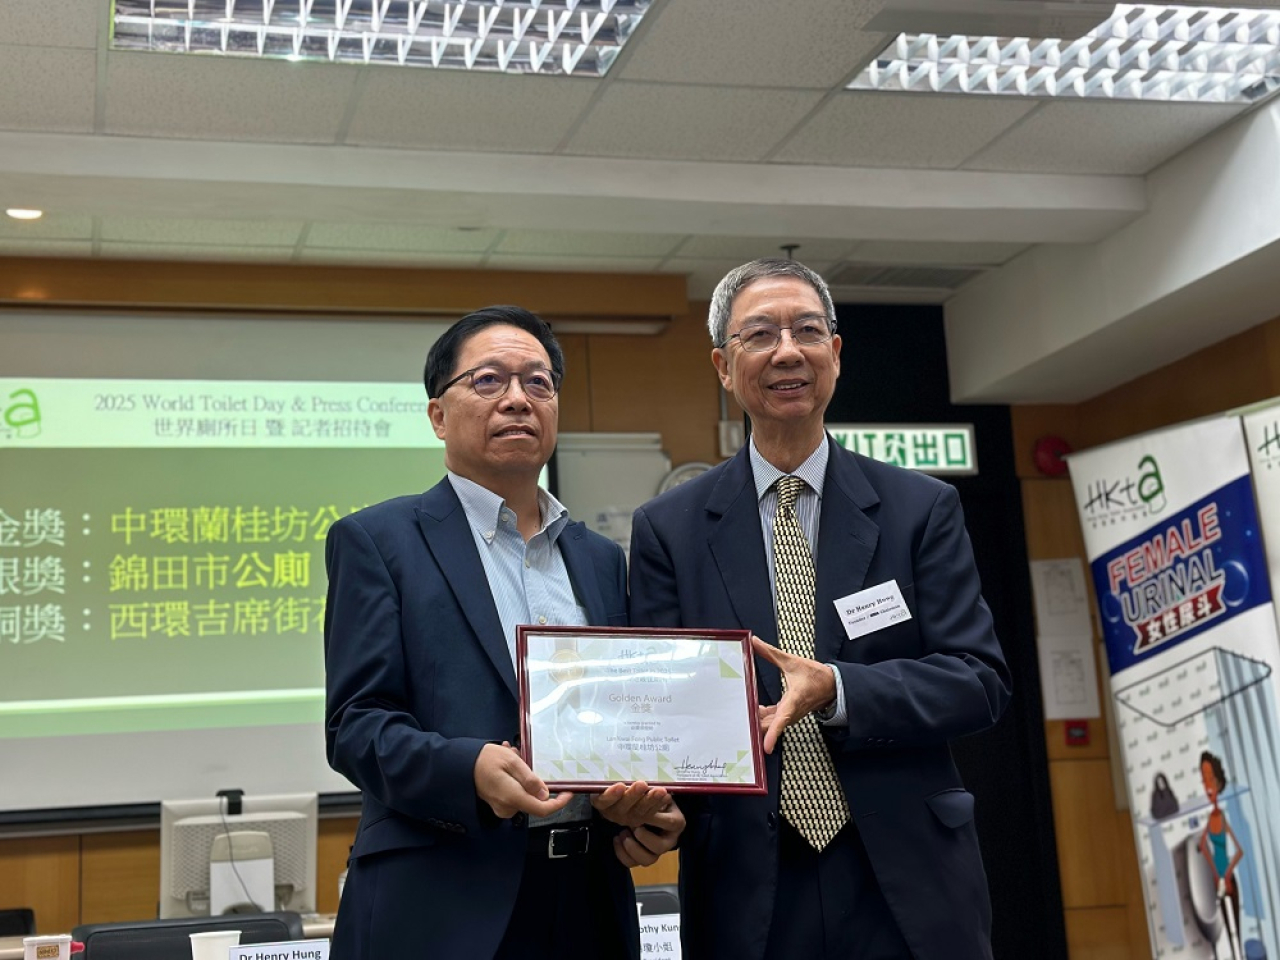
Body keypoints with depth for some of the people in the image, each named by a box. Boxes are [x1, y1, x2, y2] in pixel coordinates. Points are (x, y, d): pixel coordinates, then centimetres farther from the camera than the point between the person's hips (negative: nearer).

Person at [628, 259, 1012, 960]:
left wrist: (836, 689, -19)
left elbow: (982, 679, -3)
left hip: (907, 886, 1)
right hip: (747, 894, 0)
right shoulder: (667, 528, 3)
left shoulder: (922, 509, 3)